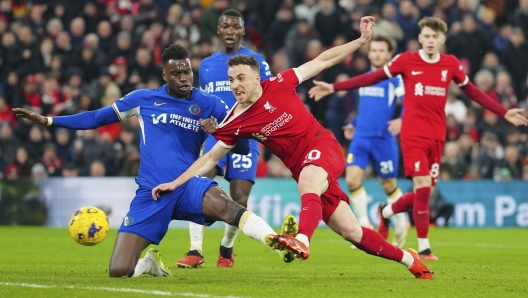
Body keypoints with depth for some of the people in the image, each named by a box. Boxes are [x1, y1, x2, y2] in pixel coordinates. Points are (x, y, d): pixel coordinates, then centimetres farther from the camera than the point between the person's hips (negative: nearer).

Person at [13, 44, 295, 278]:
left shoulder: (208, 104, 4)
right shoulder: (143, 99, 7)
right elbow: (98, 117, 17)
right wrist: (47, 120, 13)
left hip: (187, 185, -2)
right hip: (150, 193, 2)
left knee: (222, 203, -39)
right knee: (118, 271, -9)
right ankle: (148, 262, 25)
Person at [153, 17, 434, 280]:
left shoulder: (278, 85, -7)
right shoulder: (234, 123, -1)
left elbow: (321, 61, 1)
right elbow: (210, 158, 8)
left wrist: (361, 40, -2)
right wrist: (175, 183, 0)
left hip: (323, 148, -4)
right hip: (303, 169, 4)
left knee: (308, 182, -39)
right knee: (350, 231, 2)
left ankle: (302, 240, -64)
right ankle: (408, 259, 19)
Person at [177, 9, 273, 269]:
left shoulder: (255, 62, 3)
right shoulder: (206, 65, 16)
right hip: (214, 134, 3)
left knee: (239, 199, -5)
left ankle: (226, 249, 20)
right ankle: (195, 252, -16)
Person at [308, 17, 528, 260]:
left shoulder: (451, 65, 5)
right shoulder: (406, 61, -3)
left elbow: (472, 92, 17)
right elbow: (372, 78, 2)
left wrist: (504, 113, 16)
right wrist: (333, 88, -1)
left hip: (437, 136, 4)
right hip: (413, 134, -4)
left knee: (424, 192, 5)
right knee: (423, 187, -14)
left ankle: (387, 211, 35)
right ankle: (424, 247, -3)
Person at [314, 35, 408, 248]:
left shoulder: (395, 79, -5)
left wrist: (401, 121, -30)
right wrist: (354, 124, 19)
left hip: (383, 139, -5)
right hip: (360, 137, 5)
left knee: (389, 185, 6)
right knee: (352, 179, -11)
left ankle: (401, 225, 28)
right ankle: (364, 225, 1)